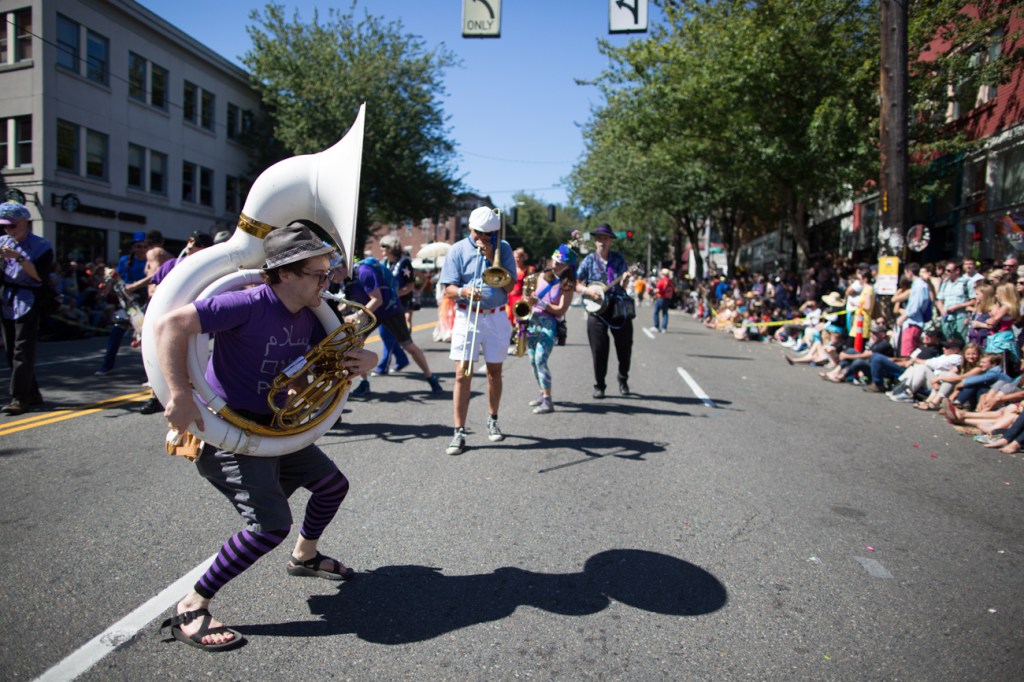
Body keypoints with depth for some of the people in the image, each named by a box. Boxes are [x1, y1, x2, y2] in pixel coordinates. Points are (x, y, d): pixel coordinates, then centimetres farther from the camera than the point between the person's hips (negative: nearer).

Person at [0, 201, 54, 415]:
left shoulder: (41, 246, -4)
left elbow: (41, 277, -13)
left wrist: (19, 258, -19)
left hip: (28, 302, -6)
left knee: (23, 351, -8)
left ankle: (20, 399, -5)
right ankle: (32, 393, 18)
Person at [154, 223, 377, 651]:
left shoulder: (306, 317, 2)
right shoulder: (249, 305, -24)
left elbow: (338, 356, 15)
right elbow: (169, 325, -29)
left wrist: (363, 359, -10)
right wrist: (181, 397, -34)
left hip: (274, 427, 9)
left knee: (332, 485, 18)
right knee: (271, 524, -21)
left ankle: (305, 556, 45)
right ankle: (190, 609, -3)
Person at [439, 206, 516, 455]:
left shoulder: (503, 249, 2)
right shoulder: (458, 250, -1)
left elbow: (509, 286, -6)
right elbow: (448, 289, -5)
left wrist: (492, 258, -13)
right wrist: (464, 291, -26)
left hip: (496, 317, 2)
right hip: (467, 317, -1)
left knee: (494, 372, 12)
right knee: (462, 374, -6)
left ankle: (492, 420, 33)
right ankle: (459, 432, -1)